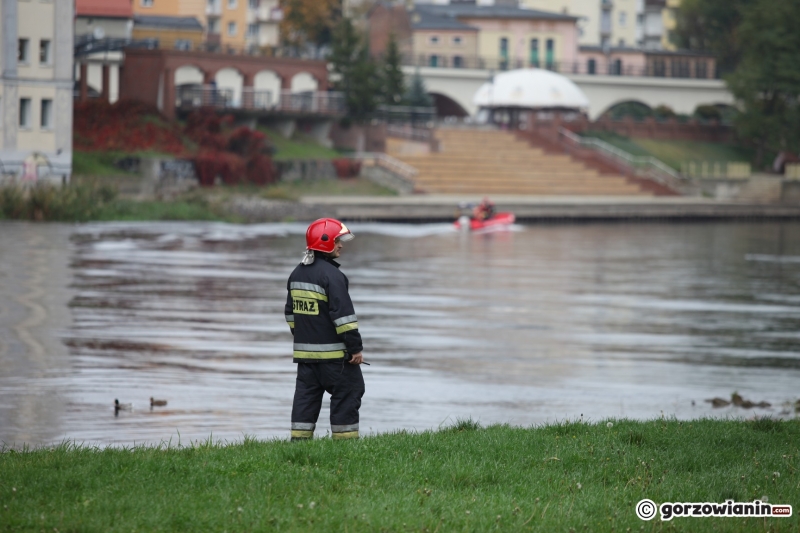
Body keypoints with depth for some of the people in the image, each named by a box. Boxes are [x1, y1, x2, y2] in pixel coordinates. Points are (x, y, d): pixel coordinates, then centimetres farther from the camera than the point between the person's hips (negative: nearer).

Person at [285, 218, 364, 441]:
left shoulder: (297, 274, 12)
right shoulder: (331, 275, -15)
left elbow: (291, 313, 20)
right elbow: (343, 314, -18)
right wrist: (355, 347, -14)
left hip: (304, 351, 8)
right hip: (333, 352, -8)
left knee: (306, 397, 9)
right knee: (347, 393, 0)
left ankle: (299, 440, 7)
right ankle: (345, 440, -1)